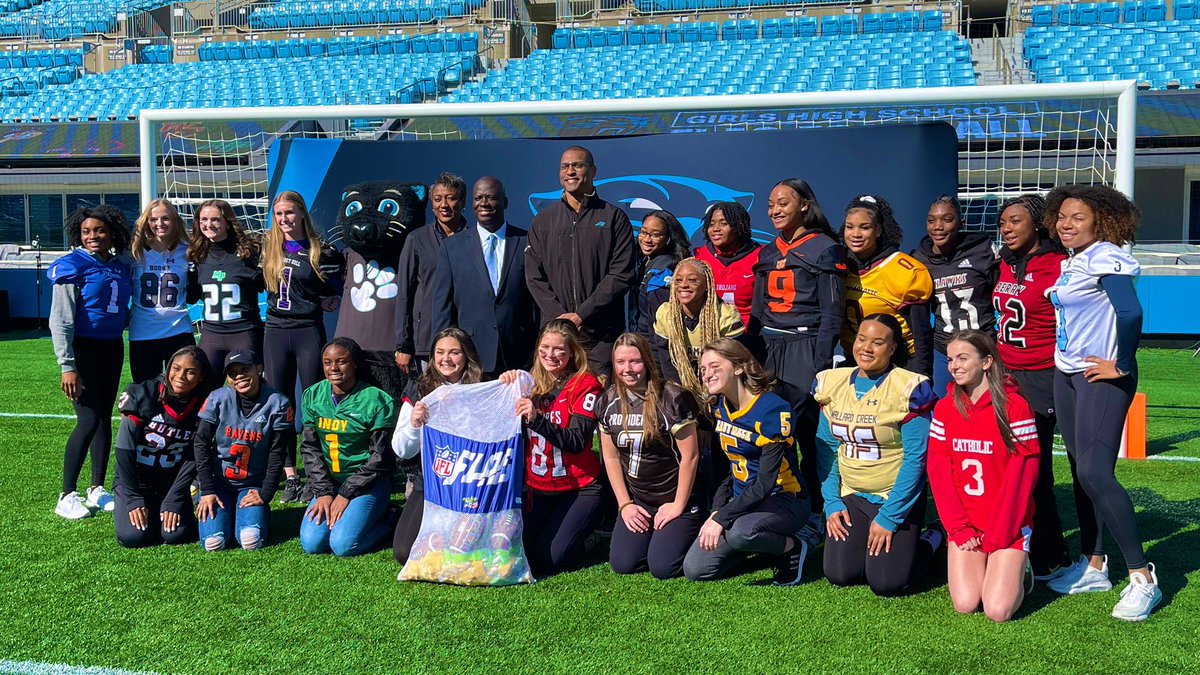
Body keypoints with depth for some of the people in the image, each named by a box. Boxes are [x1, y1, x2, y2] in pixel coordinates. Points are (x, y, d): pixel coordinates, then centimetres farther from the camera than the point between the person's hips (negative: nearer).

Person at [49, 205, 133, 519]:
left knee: (105, 418, 9)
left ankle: (97, 490, 19)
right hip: (83, 348, -6)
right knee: (89, 420, -10)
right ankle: (67, 496, 0)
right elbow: (60, 320, -13)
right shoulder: (72, 266, -10)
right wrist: (67, 366, -17)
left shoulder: (120, 264, 6)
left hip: (112, 348, 6)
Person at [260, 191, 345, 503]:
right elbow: (259, 283, 17)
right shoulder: (268, 249, 7)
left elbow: (334, 292, 5)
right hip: (275, 332, 4)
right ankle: (289, 476, 13)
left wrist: (332, 301, -11)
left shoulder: (321, 251, -2)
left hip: (309, 331, -4)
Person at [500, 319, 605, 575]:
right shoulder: (531, 383, 5)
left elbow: (577, 442, -21)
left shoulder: (586, 385, -10)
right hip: (537, 487, 5)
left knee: (548, 560, -16)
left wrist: (537, 419, -33)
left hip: (579, 488, -5)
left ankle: (591, 534, 14)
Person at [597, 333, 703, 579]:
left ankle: (688, 532, 14)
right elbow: (611, 457, 7)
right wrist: (624, 504, 1)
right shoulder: (608, 402, 1)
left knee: (662, 567, -17)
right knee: (622, 564, -9)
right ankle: (654, 535, 21)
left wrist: (678, 506, -11)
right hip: (637, 501, 5)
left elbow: (690, 456, -14)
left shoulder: (672, 398, -17)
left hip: (675, 500, -5)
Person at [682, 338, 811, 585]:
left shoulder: (772, 409, -21)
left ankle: (792, 548, -8)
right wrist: (717, 509, -4)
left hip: (783, 500, -7)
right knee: (694, 569, -5)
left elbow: (766, 482, -24)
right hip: (742, 499, 7)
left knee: (739, 532, -39)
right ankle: (760, 539, 16)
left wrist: (721, 518, -25)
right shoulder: (718, 407, 3)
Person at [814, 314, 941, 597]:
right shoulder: (831, 383, 2)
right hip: (850, 496, 4)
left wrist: (888, 517, -16)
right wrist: (831, 502, -2)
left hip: (897, 498, -4)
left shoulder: (909, 389, -15)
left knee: (886, 582, -13)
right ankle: (866, 541, 23)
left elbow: (915, 457, -15)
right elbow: (826, 448, 7)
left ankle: (931, 540, 16)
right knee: (839, 574, -8)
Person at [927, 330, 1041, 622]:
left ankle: (1014, 570, 16)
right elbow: (939, 475, 1)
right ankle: (986, 568, 19)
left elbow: (1021, 477, -12)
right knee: (965, 605, -11)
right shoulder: (945, 409, 2)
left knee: (998, 611, -14)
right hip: (965, 525, 3)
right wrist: (958, 529, -8)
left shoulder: (1014, 406, -11)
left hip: (1008, 526, -3)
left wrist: (994, 538, -12)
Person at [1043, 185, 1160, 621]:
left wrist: (1122, 366, -20)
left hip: (1102, 378, -9)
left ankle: (1143, 577, -4)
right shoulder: (1070, 262, 12)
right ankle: (1093, 567, 23)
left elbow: (1130, 313, -27)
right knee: (1079, 471, 12)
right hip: (1067, 374, 9)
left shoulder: (1105, 258, -15)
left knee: (1096, 474, -14)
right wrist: (1065, 359, 13)